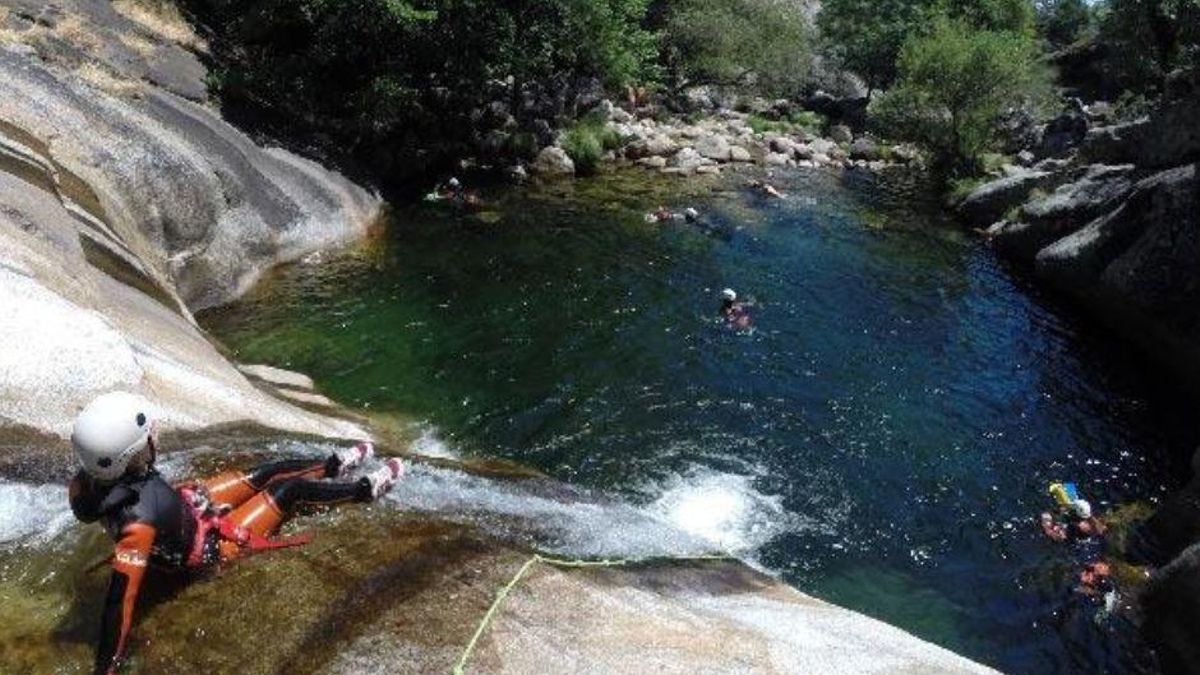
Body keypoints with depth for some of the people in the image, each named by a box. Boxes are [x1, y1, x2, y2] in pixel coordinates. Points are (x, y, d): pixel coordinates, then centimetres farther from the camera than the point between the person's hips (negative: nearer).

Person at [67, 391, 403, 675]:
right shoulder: (138, 522, -46)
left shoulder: (91, 479, -24)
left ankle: (334, 465, 44)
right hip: (207, 546, -7)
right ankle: (364, 490, 26)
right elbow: (119, 601, -40)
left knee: (266, 473, 16)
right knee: (291, 489, 0)